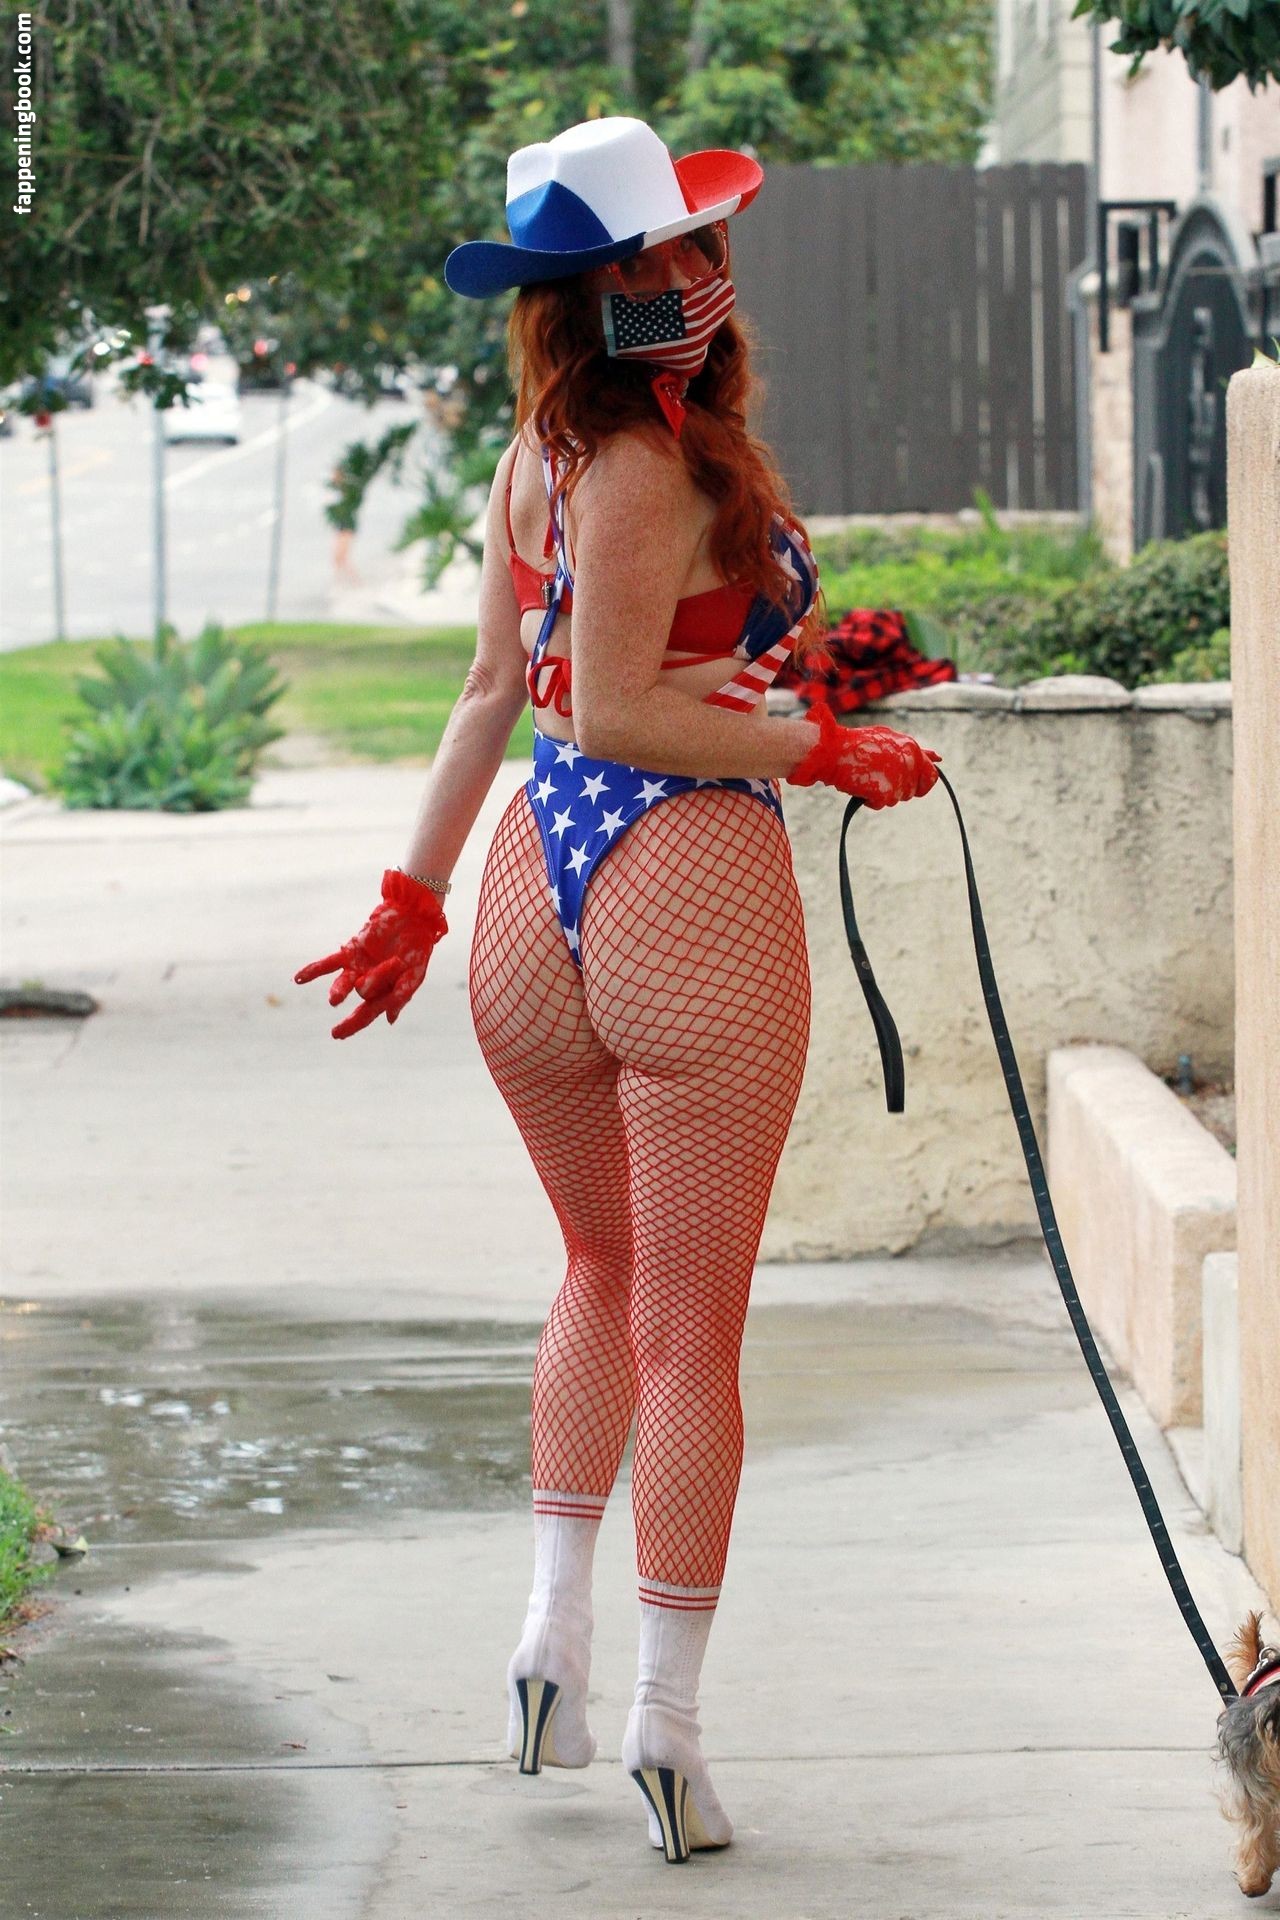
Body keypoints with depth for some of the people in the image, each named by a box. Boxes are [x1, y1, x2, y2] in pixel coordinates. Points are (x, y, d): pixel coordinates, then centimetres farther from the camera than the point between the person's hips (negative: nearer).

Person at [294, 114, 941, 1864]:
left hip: (541, 894, 8)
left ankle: (556, 1621, 19)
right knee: (693, 1328, 3)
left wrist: (417, 896, 17)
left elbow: (496, 693, 13)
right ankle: (668, 1719, 5)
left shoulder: (539, 458, 8)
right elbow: (614, 711, -18)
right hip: (695, 885, -7)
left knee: (605, 1267, 28)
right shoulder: (654, 465, -16)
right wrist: (825, 752, -11)